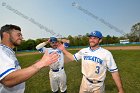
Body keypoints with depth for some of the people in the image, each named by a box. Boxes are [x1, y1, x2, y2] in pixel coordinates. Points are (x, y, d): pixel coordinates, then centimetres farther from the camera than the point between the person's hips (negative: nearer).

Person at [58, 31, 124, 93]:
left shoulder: (106, 53, -14)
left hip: (98, 86, -2)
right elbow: (73, 58, 9)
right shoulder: (83, 51, -3)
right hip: (85, 83, 3)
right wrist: (63, 49, 2)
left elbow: (114, 71, -12)